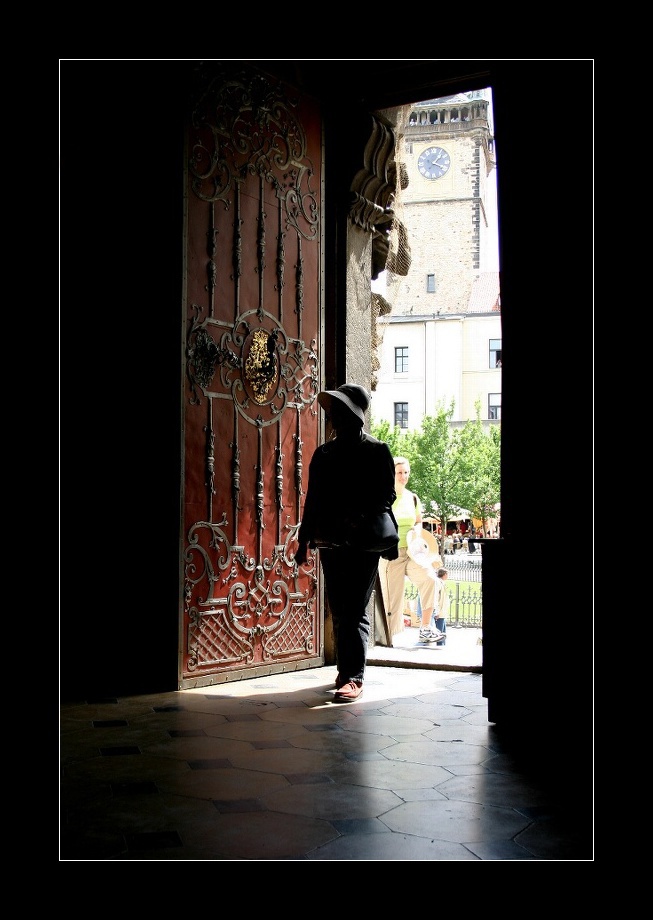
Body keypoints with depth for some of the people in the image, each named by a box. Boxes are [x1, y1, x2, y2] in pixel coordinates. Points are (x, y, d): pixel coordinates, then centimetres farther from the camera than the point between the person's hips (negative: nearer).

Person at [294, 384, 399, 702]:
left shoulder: (376, 451, -1)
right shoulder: (323, 453, 14)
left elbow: (387, 495, -4)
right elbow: (313, 498, 17)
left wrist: (357, 521, -19)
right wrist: (304, 538, 14)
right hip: (330, 542, 5)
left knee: (354, 610, -7)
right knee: (338, 610, 10)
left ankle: (354, 676, -5)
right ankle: (345, 669, 22)